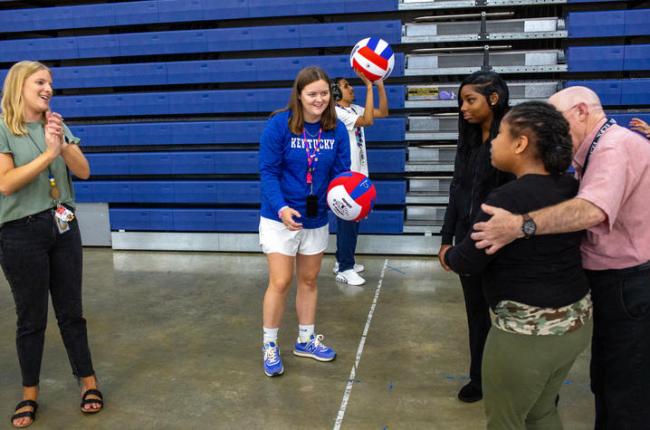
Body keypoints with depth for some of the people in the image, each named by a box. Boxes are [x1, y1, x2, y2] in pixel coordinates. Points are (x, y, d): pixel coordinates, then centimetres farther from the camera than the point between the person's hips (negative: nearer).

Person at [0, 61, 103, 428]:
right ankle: (30, 394, 25)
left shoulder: (57, 125, 7)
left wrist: (62, 145, -16)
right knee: (31, 318, 7)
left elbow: (84, 172, 1)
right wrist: (48, 154, -20)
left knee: (71, 311, 11)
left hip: (63, 227, 4)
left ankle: (89, 382, 24)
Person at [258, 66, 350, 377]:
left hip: (316, 218, 4)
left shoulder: (337, 129, -5)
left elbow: (341, 172, -1)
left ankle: (306, 340, 34)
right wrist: (281, 207, -31)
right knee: (281, 281, -4)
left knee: (309, 280, 16)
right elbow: (268, 171, -17)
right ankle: (270, 345, 17)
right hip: (280, 217, -4)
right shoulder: (279, 124, -16)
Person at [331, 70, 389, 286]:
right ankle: (345, 269, 4)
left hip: (357, 174, 9)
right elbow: (368, 121, -27)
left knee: (351, 221, 15)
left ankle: (343, 261, 27)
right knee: (347, 222, -4)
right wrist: (369, 86, -25)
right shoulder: (336, 112, -15)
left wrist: (380, 85, -1)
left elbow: (383, 112, 10)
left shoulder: (354, 109, 11)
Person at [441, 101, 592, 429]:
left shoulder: (506, 199, -22)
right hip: (576, 321, 8)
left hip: (527, 332, -8)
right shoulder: (573, 189, 1)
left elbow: (468, 262, -15)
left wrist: (447, 255, 6)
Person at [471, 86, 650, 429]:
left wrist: (521, 225, -46)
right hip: (617, 283, 10)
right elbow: (580, 209, 5)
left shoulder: (615, 147, -20)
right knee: (607, 382, 23)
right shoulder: (602, 149, 15)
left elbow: (592, 210, -39)